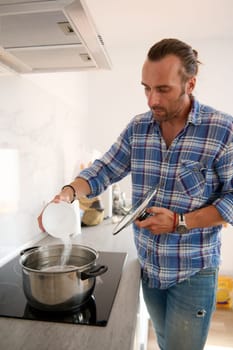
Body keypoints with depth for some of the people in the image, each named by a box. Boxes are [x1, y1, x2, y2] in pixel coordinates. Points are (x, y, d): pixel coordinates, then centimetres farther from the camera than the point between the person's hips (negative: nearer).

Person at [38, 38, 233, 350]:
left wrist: (180, 222, -22)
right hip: (148, 267, 4)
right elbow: (104, 170, -1)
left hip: (193, 272, -4)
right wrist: (69, 193, -19)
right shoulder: (137, 128, -2)